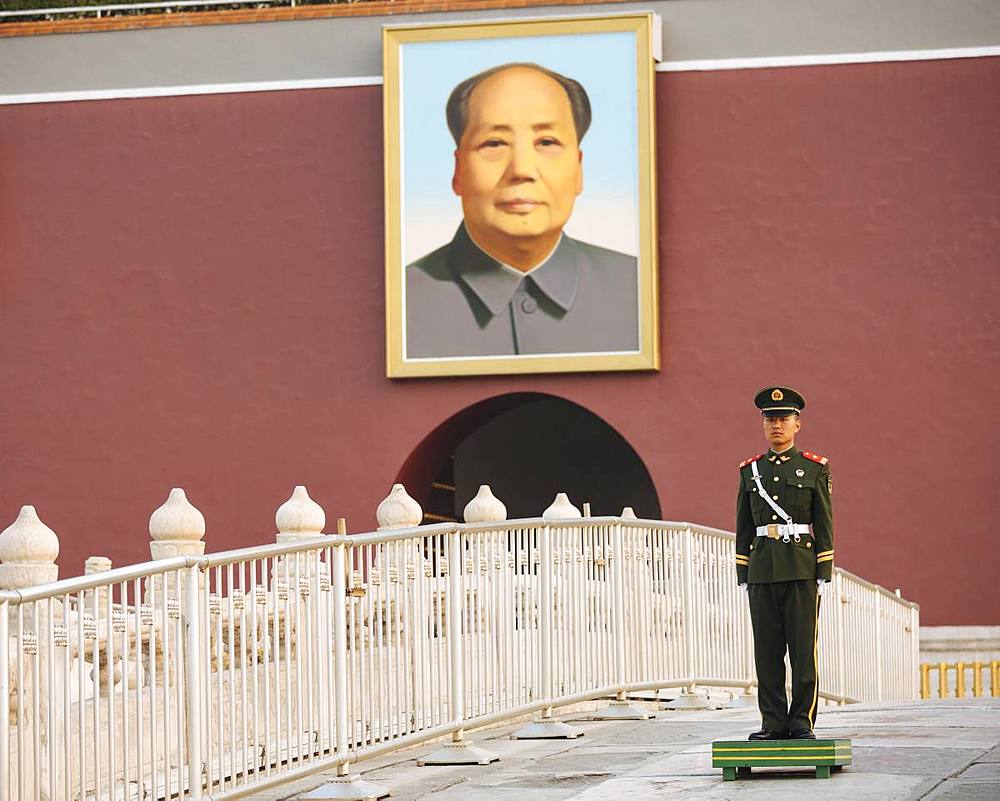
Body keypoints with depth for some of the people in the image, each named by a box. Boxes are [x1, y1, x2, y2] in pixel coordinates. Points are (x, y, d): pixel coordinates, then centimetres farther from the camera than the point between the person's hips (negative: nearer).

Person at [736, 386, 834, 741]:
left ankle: (802, 723, 2)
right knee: (767, 651, 2)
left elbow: (824, 525, 1)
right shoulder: (750, 470, 12)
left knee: (803, 649, -3)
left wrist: (823, 575, -5)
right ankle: (773, 722, 7)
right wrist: (743, 577, 7)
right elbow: (744, 528, 13)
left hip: (802, 571, -3)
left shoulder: (815, 469, 4)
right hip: (762, 572, 3)